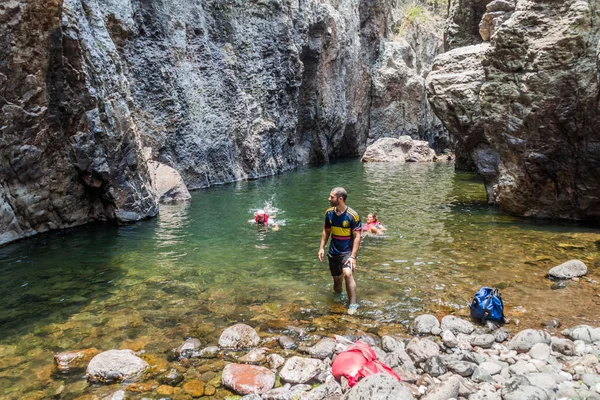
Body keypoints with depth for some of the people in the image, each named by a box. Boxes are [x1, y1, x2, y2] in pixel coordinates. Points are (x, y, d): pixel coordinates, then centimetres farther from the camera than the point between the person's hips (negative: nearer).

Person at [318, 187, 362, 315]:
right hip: (333, 252, 5)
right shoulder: (329, 213, -2)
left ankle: (353, 304, -17)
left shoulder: (352, 215, -17)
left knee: (347, 274, -27)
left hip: (347, 252, -5)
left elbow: (357, 236, -15)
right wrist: (321, 248, 5)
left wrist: (353, 256, -21)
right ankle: (338, 294, 45)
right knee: (337, 278, 15)